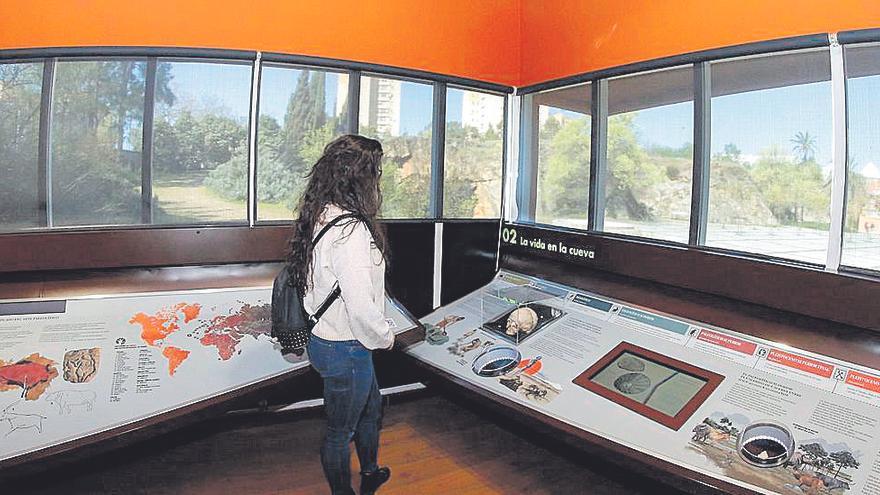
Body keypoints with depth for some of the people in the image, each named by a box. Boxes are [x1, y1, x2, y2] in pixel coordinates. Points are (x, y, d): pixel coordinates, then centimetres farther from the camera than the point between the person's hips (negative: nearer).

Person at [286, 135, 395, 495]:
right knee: (341, 430, 14)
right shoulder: (350, 229, -28)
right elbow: (361, 305, -29)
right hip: (346, 349, -10)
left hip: (323, 339, 10)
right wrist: (385, 337, -9)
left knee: (371, 407, 30)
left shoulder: (320, 217, 1)